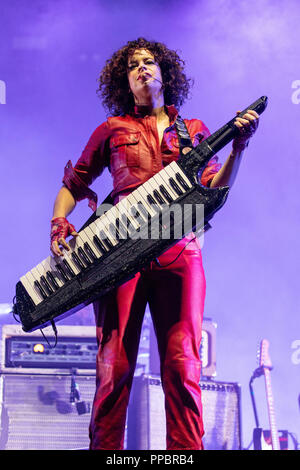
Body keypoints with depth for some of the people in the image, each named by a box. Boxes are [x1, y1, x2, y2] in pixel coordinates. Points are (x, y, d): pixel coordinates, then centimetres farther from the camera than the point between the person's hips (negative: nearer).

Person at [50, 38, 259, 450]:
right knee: (114, 365, -6)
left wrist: (238, 146, -3)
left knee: (182, 365, -7)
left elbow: (214, 191, 10)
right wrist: (59, 223, 3)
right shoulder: (112, 130, 19)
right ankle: (105, 447, 2)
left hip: (179, 253, 1)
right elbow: (73, 184, 21)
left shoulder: (194, 131, 21)